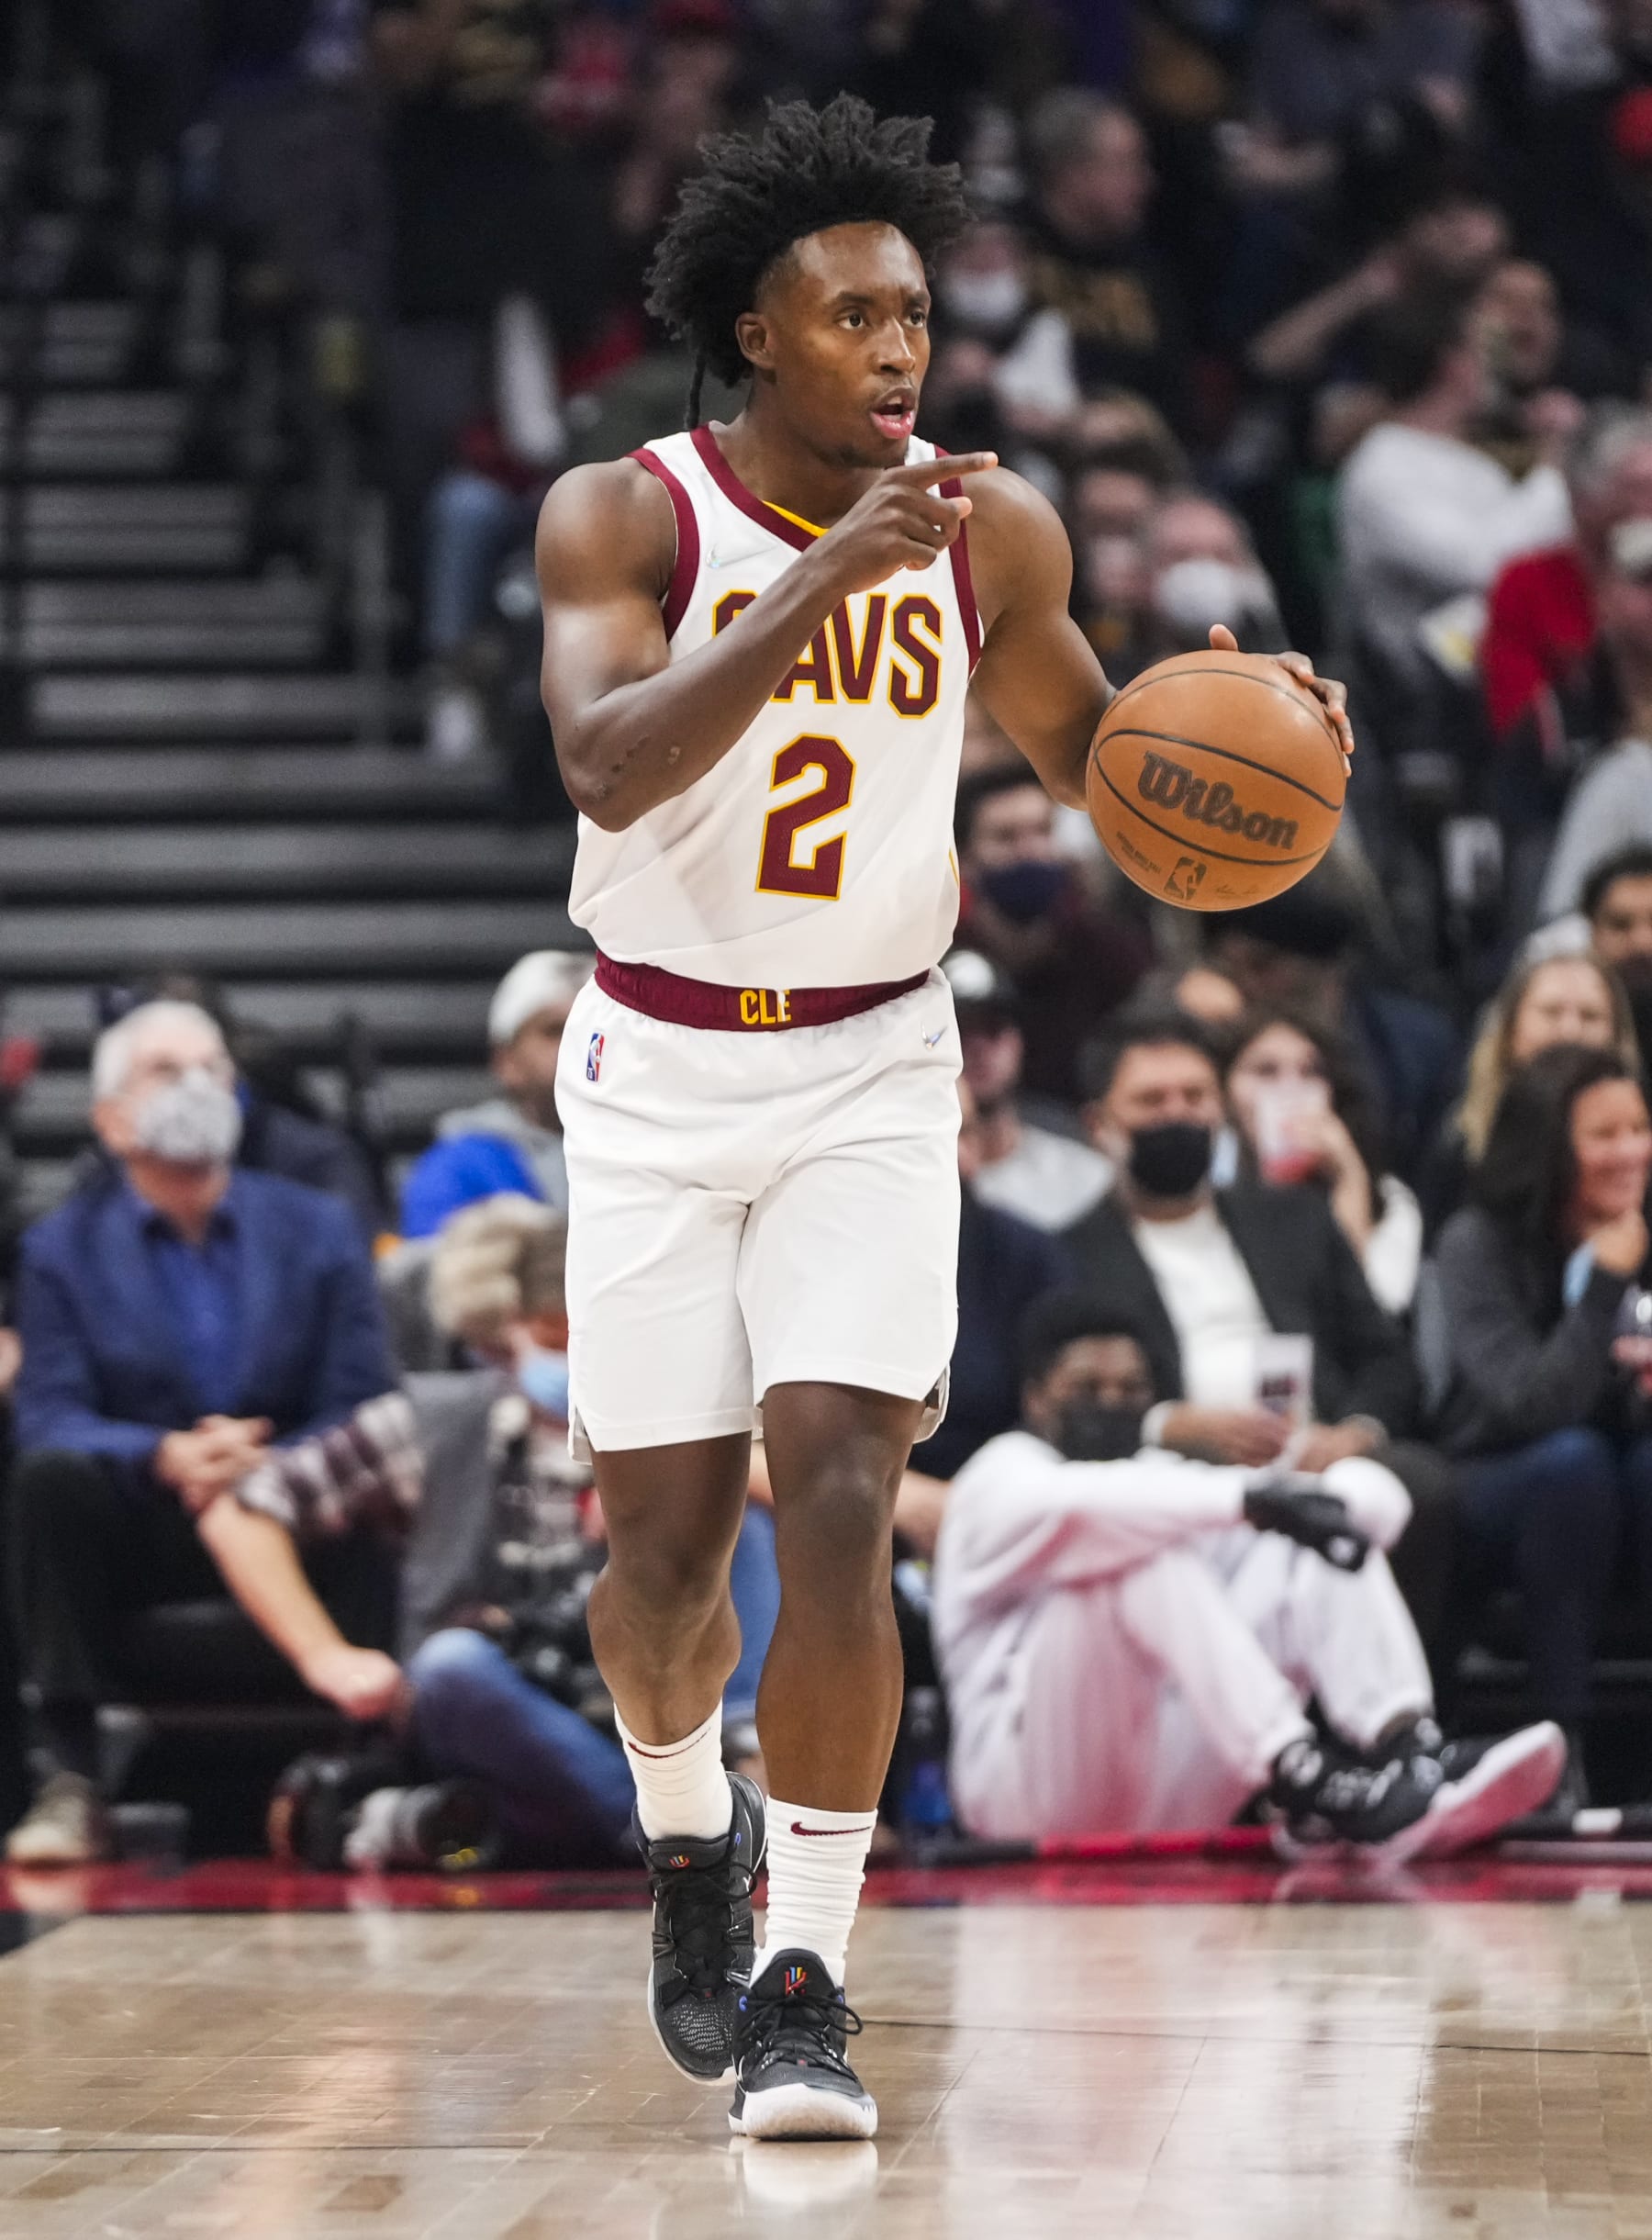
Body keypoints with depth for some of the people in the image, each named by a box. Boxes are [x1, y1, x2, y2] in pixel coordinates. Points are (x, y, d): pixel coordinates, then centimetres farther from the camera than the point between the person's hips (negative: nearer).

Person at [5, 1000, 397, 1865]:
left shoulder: (318, 1228, 8)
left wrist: (266, 1466, -23)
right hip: (138, 1530, 0)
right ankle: (72, 1778, -28)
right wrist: (166, 1458, -29)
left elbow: (360, 1405, -2)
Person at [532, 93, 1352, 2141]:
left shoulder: (992, 534, -3)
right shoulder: (622, 514, -12)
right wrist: (821, 582, -39)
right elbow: (606, 766, -30)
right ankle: (689, 1837, 37)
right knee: (666, 1538, 5)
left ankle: (803, 1976, -9)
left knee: (835, 1505, -15)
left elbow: (1080, 744, 15)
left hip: (873, 1073, 1)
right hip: (661, 1075, -1)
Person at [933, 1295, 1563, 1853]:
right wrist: (1249, 1501, -37)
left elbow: (1378, 1492, 11)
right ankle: (1305, 1781, -47)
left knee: (1317, 1555, -5)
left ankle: (1410, 1757, -33)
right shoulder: (1000, 1479, 2)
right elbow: (1076, 1507, -26)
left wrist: (1327, 1503, -14)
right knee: (1142, 1555, -28)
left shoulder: (1175, 1482, 23)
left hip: (1178, 1799, 6)